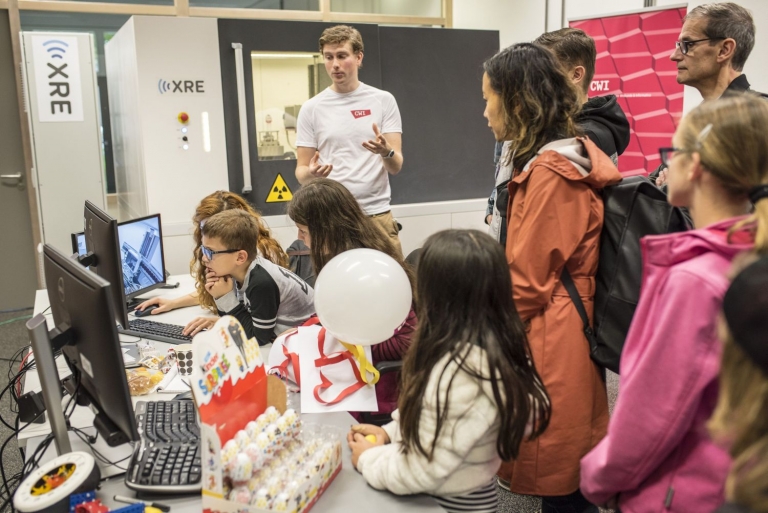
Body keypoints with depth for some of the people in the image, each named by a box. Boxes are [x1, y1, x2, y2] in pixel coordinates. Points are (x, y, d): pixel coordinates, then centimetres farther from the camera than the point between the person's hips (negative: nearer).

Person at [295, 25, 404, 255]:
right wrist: (311, 173, -17)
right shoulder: (311, 108, 4)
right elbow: (301, 171, 6)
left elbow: (396, 167, 0)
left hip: (377, 215, 0)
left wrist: (386, 151, -23)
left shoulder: (383, 100, 3)